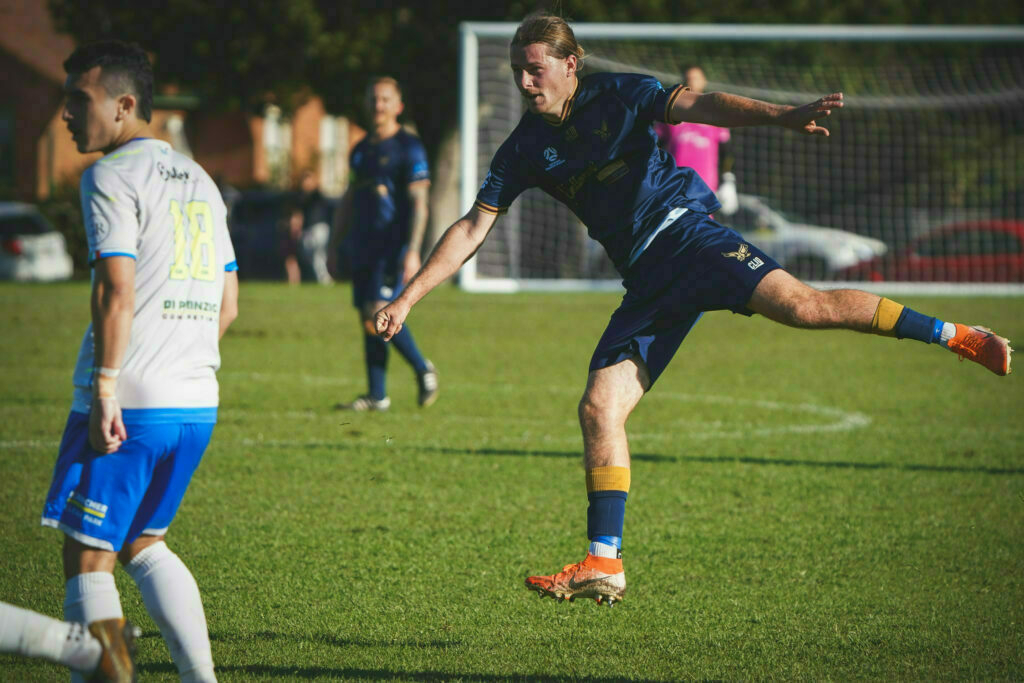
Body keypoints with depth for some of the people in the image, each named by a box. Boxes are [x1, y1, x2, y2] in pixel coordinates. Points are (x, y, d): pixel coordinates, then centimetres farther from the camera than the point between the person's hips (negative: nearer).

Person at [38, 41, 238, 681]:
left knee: (87, 556, -1)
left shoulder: (111, 177, -8)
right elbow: (227, 303, 20)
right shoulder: (199, 181, 17)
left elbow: (118, 293, -19)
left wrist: (104, 388, -19)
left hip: (128, 407, -8)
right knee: (142, 544, 21)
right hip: (198, 405, 8)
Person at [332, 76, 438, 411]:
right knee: (368, 320, 4)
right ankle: (377, 396, 8)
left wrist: (412, 251, -19)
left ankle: (423, 369, 1)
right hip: (363, 247, 7)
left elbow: (419, 203, -10)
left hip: (393, 245, -7)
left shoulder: (409, 148, -5)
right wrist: (334, 245, 21)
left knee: (378, 313, -18)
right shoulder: (361, 150, 17)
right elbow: (349, 202, 25)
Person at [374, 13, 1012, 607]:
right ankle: (604, 562, -7)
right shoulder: (527, 147, 10)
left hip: (684, 232, -4)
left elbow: (699, 106, -15)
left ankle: (953, 335, -17)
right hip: (648, 280, 4)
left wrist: (783, 116, -32)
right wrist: (407, 299, 6)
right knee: (599, 407, -10)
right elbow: (472, 229, 13)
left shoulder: (619, 95, -1)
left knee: (798, 303, -27)